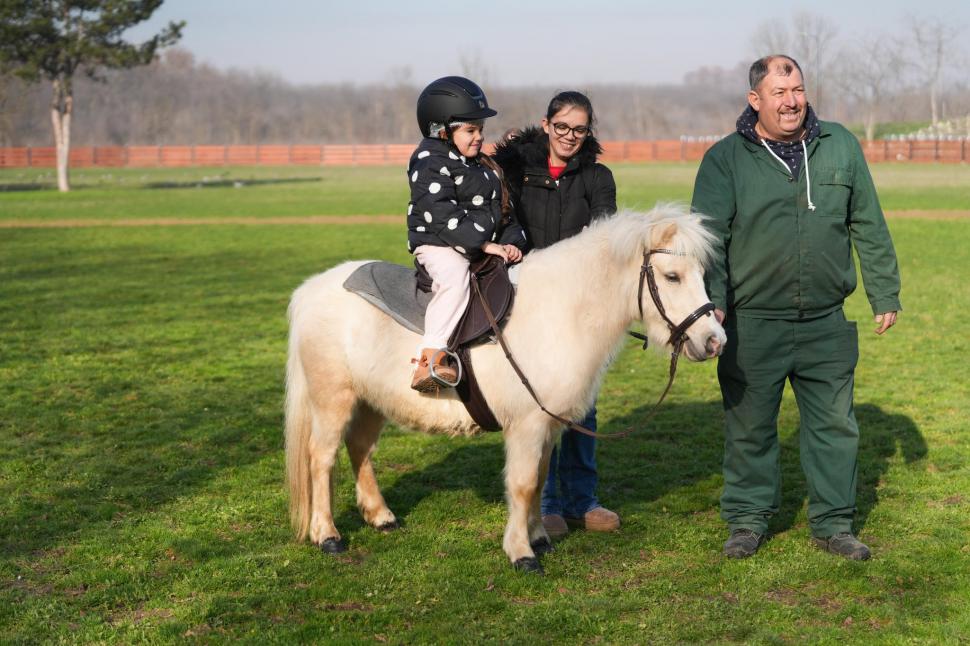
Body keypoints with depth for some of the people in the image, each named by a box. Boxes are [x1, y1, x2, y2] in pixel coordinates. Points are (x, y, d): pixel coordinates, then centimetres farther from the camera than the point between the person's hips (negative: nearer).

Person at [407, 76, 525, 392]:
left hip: (484, 247, 9)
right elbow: (442, 215, -21)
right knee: (456, 278, -36)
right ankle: (429, 359, -41)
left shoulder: (483, 166, 19)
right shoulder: (431, 164, -9)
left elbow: (503, 210, 20)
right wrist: (483, 244, -24)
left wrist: (512, 242, 0)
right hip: (438, 246, -9)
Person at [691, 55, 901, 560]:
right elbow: (708, 235, -8)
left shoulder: (840, 146, 5)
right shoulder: (725, 159, -3)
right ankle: (747, 519, 23)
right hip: (752, 324, -2)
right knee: (748, 426, 8)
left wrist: (885, 294, 10)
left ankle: (833, 523, 23)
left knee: (834, 425, 9)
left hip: (826, 324, 2)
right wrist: (710, 302, -21)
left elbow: (869, 228, 11)